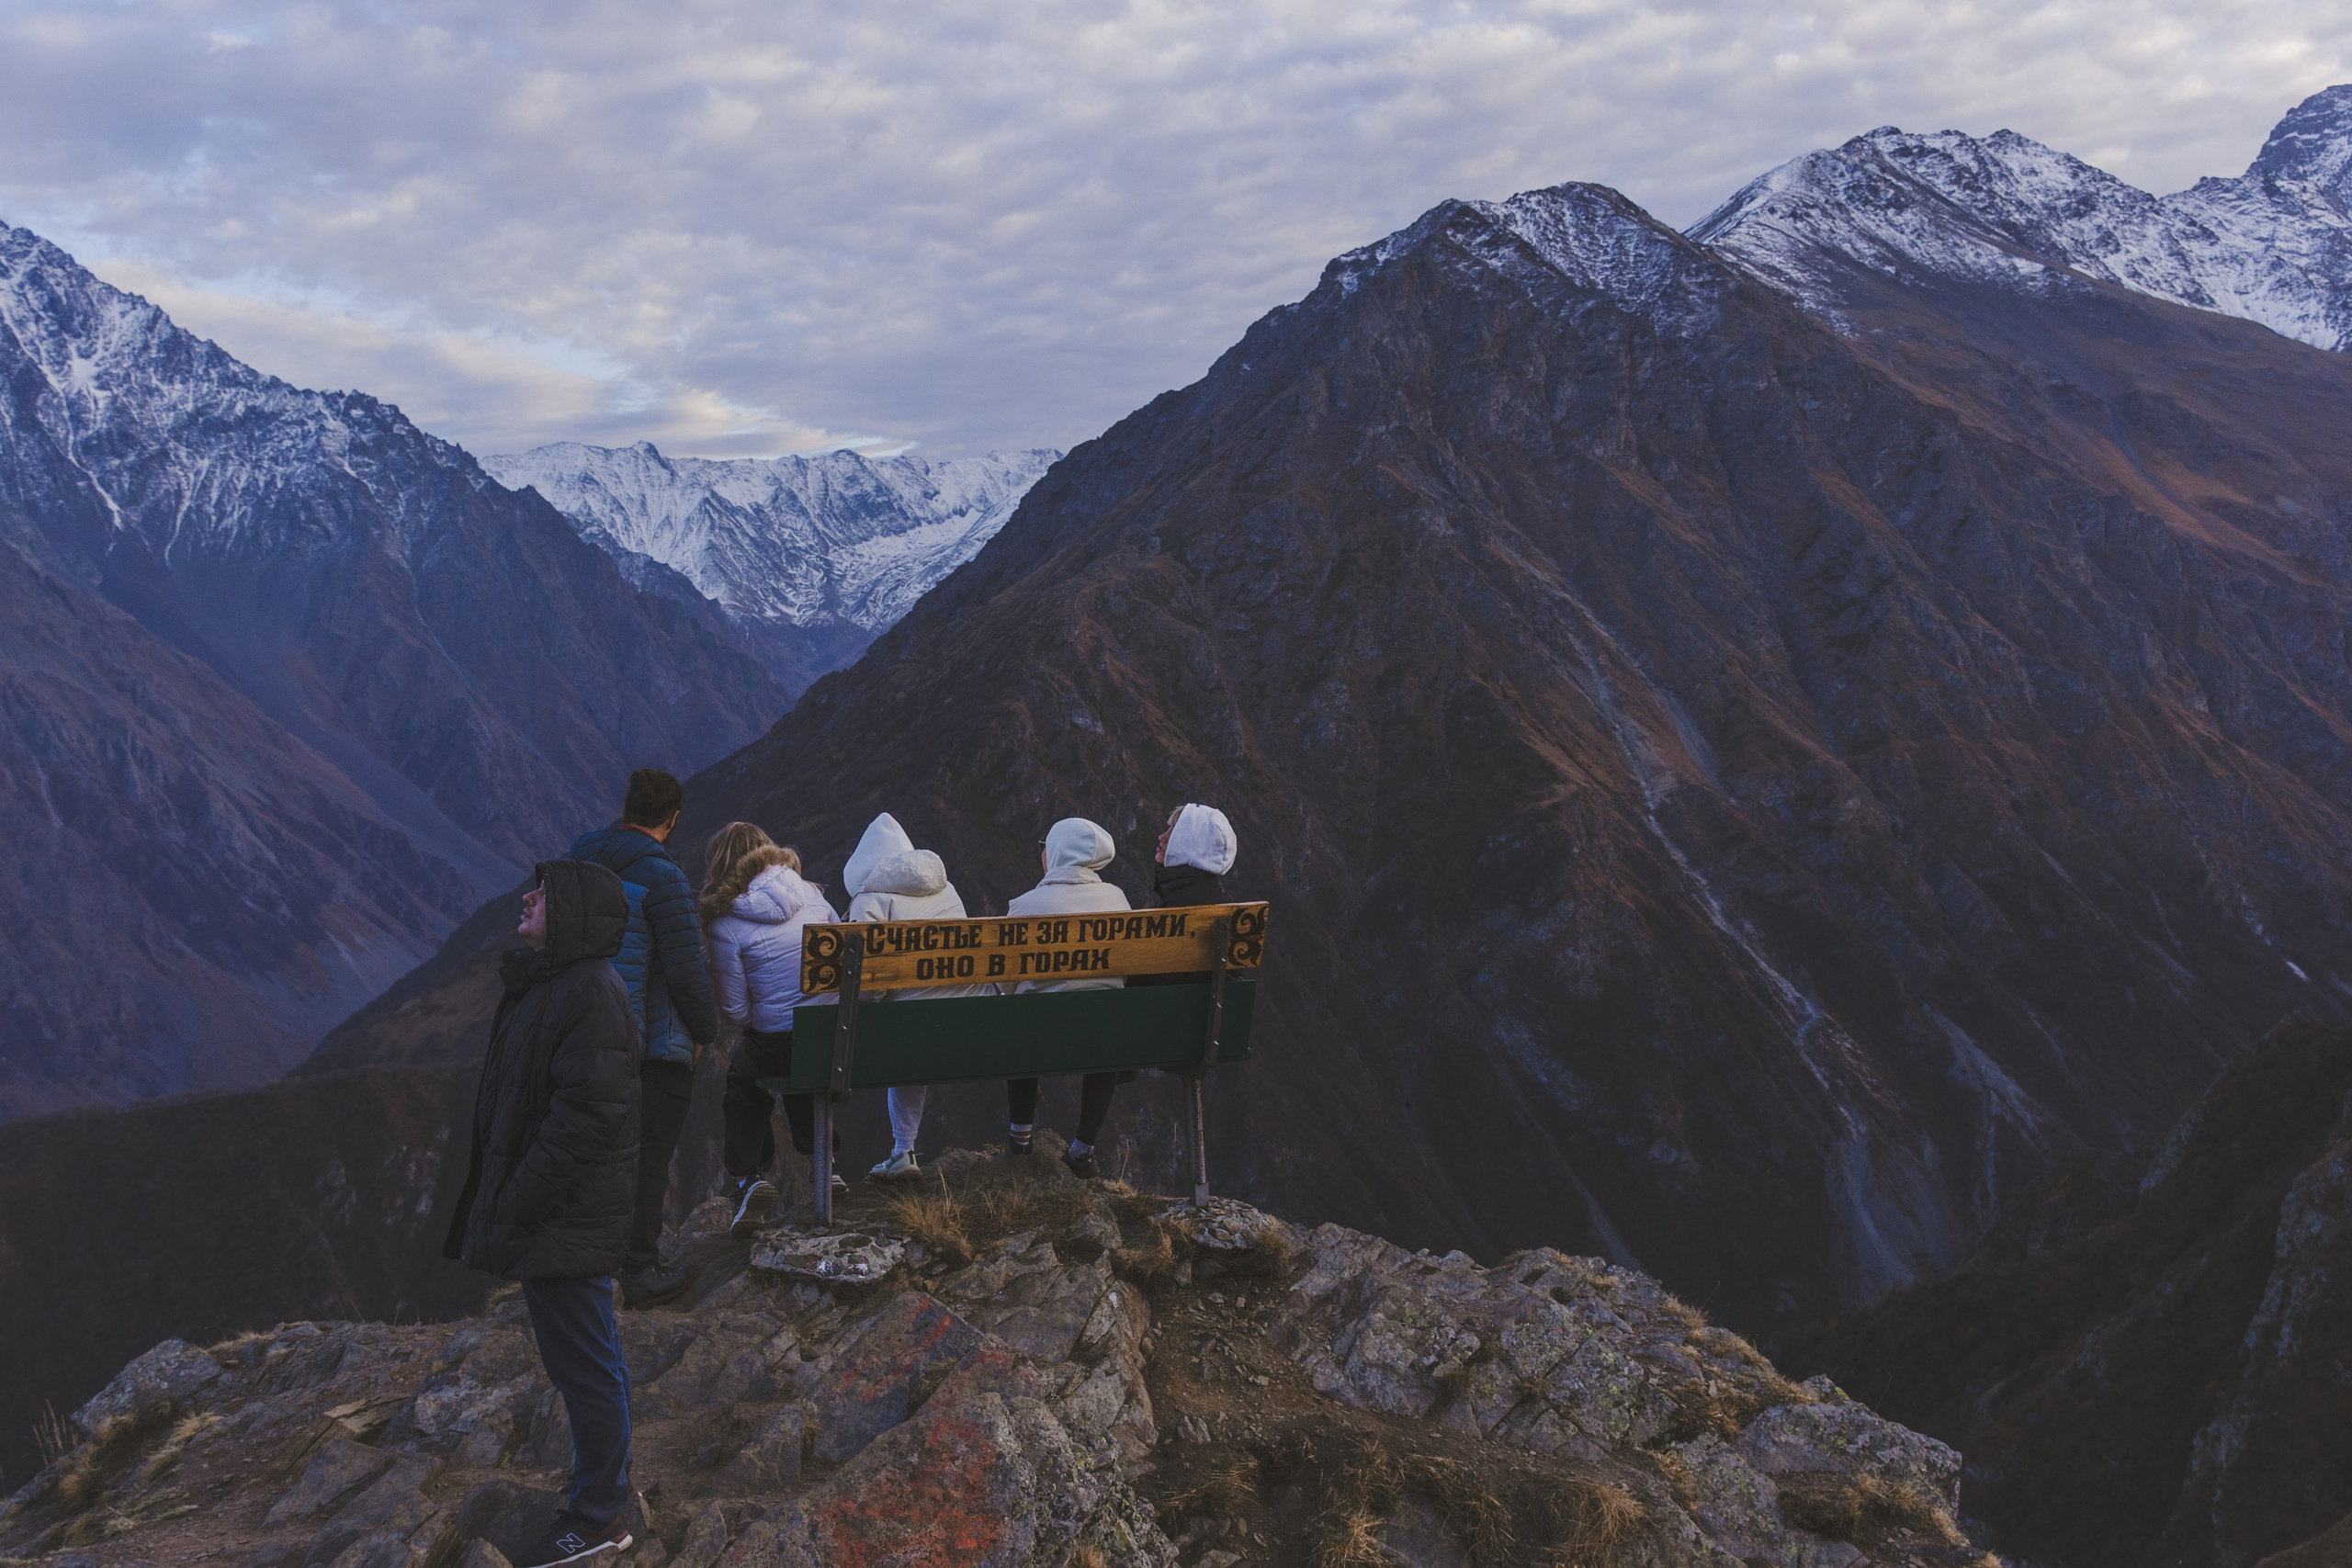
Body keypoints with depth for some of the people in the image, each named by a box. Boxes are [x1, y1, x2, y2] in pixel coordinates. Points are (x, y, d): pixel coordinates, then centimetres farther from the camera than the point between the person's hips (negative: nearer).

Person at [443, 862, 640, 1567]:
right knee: (588, 1358, 19)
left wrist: (517, 1211, -22)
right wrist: (500, 1205, 15)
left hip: (569, 1220, -10)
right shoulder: (546, 982, 12)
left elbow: (585, 1116, -25)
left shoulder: (592, 992, -20)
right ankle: (606, 1480, 32)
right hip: (559, 1215, 10)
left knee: (582, 1363, 0)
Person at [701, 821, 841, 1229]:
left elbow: (736, 1012, -6)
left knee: (741, 1078, 26)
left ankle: (750, 1176, 13)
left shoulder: (725, 925, -8)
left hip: (777, 1045, -4)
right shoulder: (811, 894, 5)